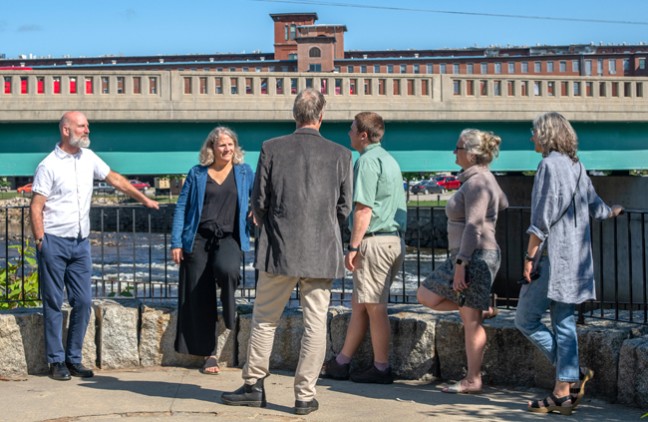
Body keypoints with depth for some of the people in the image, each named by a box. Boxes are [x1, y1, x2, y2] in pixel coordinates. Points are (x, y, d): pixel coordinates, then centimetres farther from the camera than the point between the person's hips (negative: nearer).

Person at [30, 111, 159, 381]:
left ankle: (73, 359, 14)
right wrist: (41, 242, -14)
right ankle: (56, 361, 7)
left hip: (81, 242, 6)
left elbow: (114, 179, 20)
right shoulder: (48, 166, -9)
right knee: (54, 304, 0)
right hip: (54, 242, -6)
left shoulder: (88, 158, 9)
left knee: (83, 302, 4)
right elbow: (36, 207, -9)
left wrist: (144, 199, 20)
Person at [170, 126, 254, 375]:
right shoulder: (197, 174, 8)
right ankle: (209, 354, 10)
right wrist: (176, 242, -1)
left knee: (226, 269, -35)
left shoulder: (244, 172, 12)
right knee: (200, 297, -1)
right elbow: (181, 207, 7)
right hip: (199, 238, 1)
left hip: (229, 237, -1)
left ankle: (229, 314, -5)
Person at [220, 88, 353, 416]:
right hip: (322, 253, 1)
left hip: (279, 250, 0)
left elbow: (258, 201, 1)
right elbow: (344, 208, 5)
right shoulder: (340, 155, 0)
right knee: (315, 323, 5)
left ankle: (254, 386, 17)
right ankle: (305, 396, 7)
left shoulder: (271, 149, -3)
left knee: (264, 318, 12)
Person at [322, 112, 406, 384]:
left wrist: (353, 246, -16)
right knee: (359, 304, 13)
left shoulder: (367, 161, -10)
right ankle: (341, 363, 18)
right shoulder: (389, 159, 19)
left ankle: (381, 369, 5)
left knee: (374, 308, -2)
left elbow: (364, 208, -17)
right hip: (395, 239, 10)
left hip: (375, 241, -10)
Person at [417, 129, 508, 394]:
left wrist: (461, 264, -25)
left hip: (476, 257, -11)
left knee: (471, 320, -5)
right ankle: (484, 308, 17)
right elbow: (503, 204, 29)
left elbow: (474, 227, -23)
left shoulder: (476, 183, -17)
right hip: (468, 257, 11)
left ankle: (473, 380, 3)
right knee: (425, 296, 13)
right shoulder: (483, 178, 15)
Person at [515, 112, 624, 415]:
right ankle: (563, 392, 8)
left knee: (525, 319, 0)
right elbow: (594, 206, 26)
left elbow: (542, 218, -18)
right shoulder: (577, 166, 13)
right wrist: (611, 211, 48)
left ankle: (574, 373, -1)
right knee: (564, 323, 9)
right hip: (576, 257, 9)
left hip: (553, 257, -9)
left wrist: (530, 257, -14)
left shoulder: (549, 165, -12)